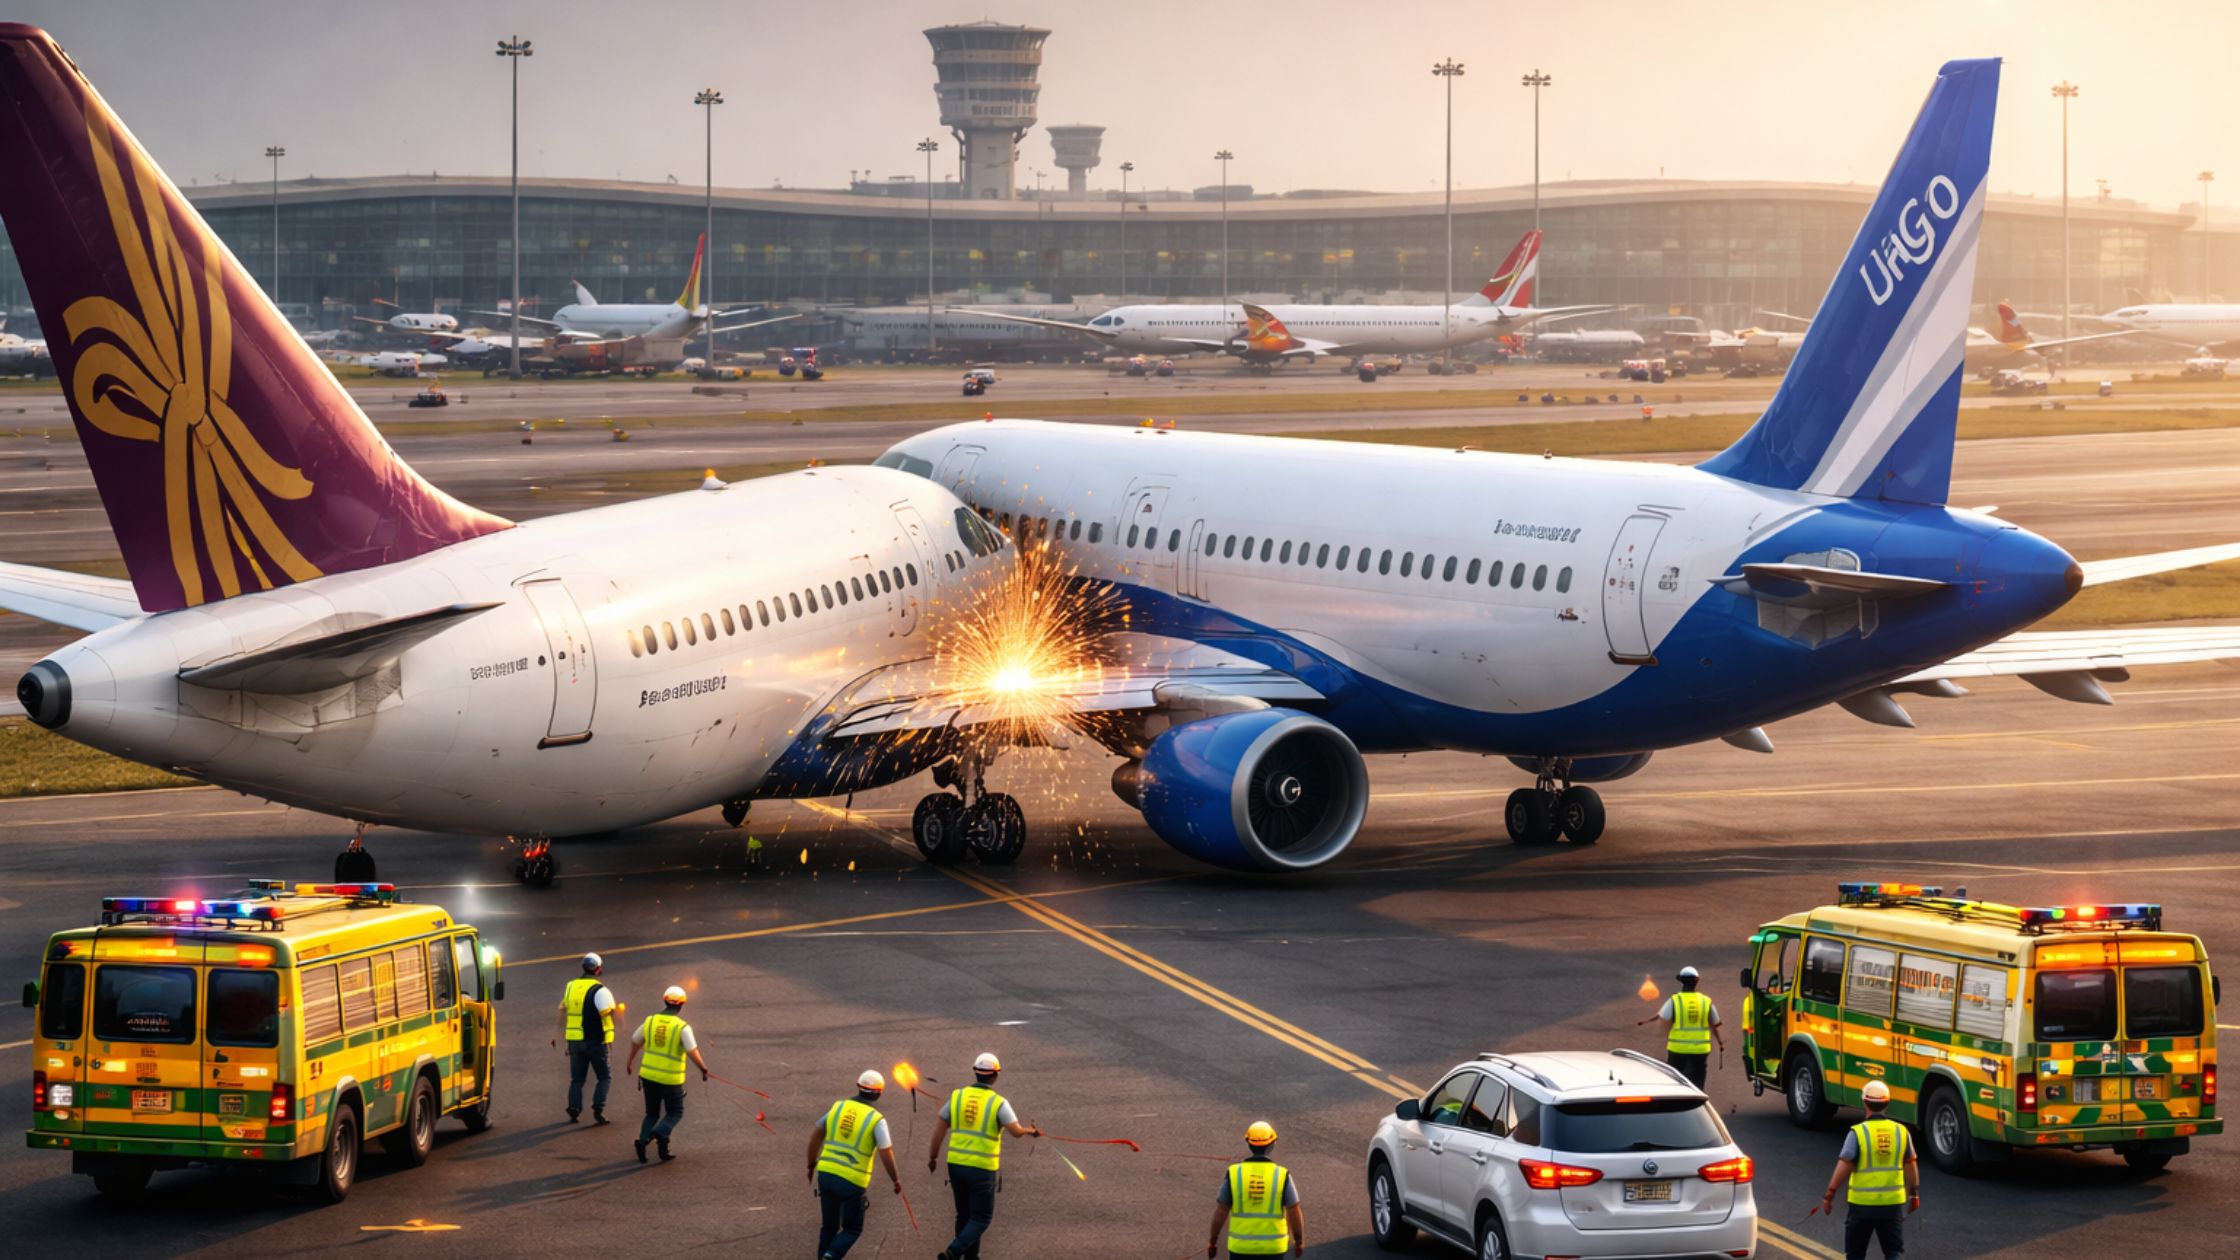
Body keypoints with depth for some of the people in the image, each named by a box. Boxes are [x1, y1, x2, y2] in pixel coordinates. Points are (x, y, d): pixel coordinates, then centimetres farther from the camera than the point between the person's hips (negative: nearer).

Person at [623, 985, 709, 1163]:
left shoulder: (650, 1021, 1)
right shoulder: (682, 1027, -14)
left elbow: (635, 1041, 17)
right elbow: (693, 1053, -20)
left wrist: (630, 1061, 35)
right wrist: (704, 1069, -1)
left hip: (649, 1076, 4)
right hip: (671, 1080, -4)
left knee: (652, 1114, 19)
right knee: (675, 1113, 14)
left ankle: (644, 1139, -5)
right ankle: (660, 1134, -14)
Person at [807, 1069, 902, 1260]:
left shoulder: (838, 1107, 5)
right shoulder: (876, 1120, -8)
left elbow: (815, 1135, 11)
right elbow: (886, 1155, -11)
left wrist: (811, 1165, 23)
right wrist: (896, 1180, 5)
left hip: (826, 1173, 4)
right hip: (852, 1182, -4)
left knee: (830, 1226, 19)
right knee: (852, 1229, 10)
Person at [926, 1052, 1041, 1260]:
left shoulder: (958, 1096, 1)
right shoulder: (998, 1102, -10)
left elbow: (940, 1128, 4)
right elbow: (1016, 1131, -16)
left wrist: (932, 1157, 15)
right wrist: (1030, 1131, 7)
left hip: (956, 1164, 5)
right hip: (982, 1168, -4)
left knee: (965, 1215, 18)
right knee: (981, 1218, 3)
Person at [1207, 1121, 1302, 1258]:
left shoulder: (1234, 1173, -8)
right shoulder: (1282, 1176, -9)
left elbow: (1221, 1211, -2)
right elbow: (1294, 1213, -5)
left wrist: (1212, 1240, 10)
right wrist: (1299, 1241, 10)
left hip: (1241, 1247, 1)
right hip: (1272, 1247, -1)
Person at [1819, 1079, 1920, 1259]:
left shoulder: (1858, 1133, -11)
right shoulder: (1901, 1132, 0)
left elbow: (1844, 1166, -15)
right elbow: (1911, 1165, 6)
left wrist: (1829, 1195, -9)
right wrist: (1914, 1194, 18)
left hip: (1862, 1203, -2)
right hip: (1893, 1203, 2)